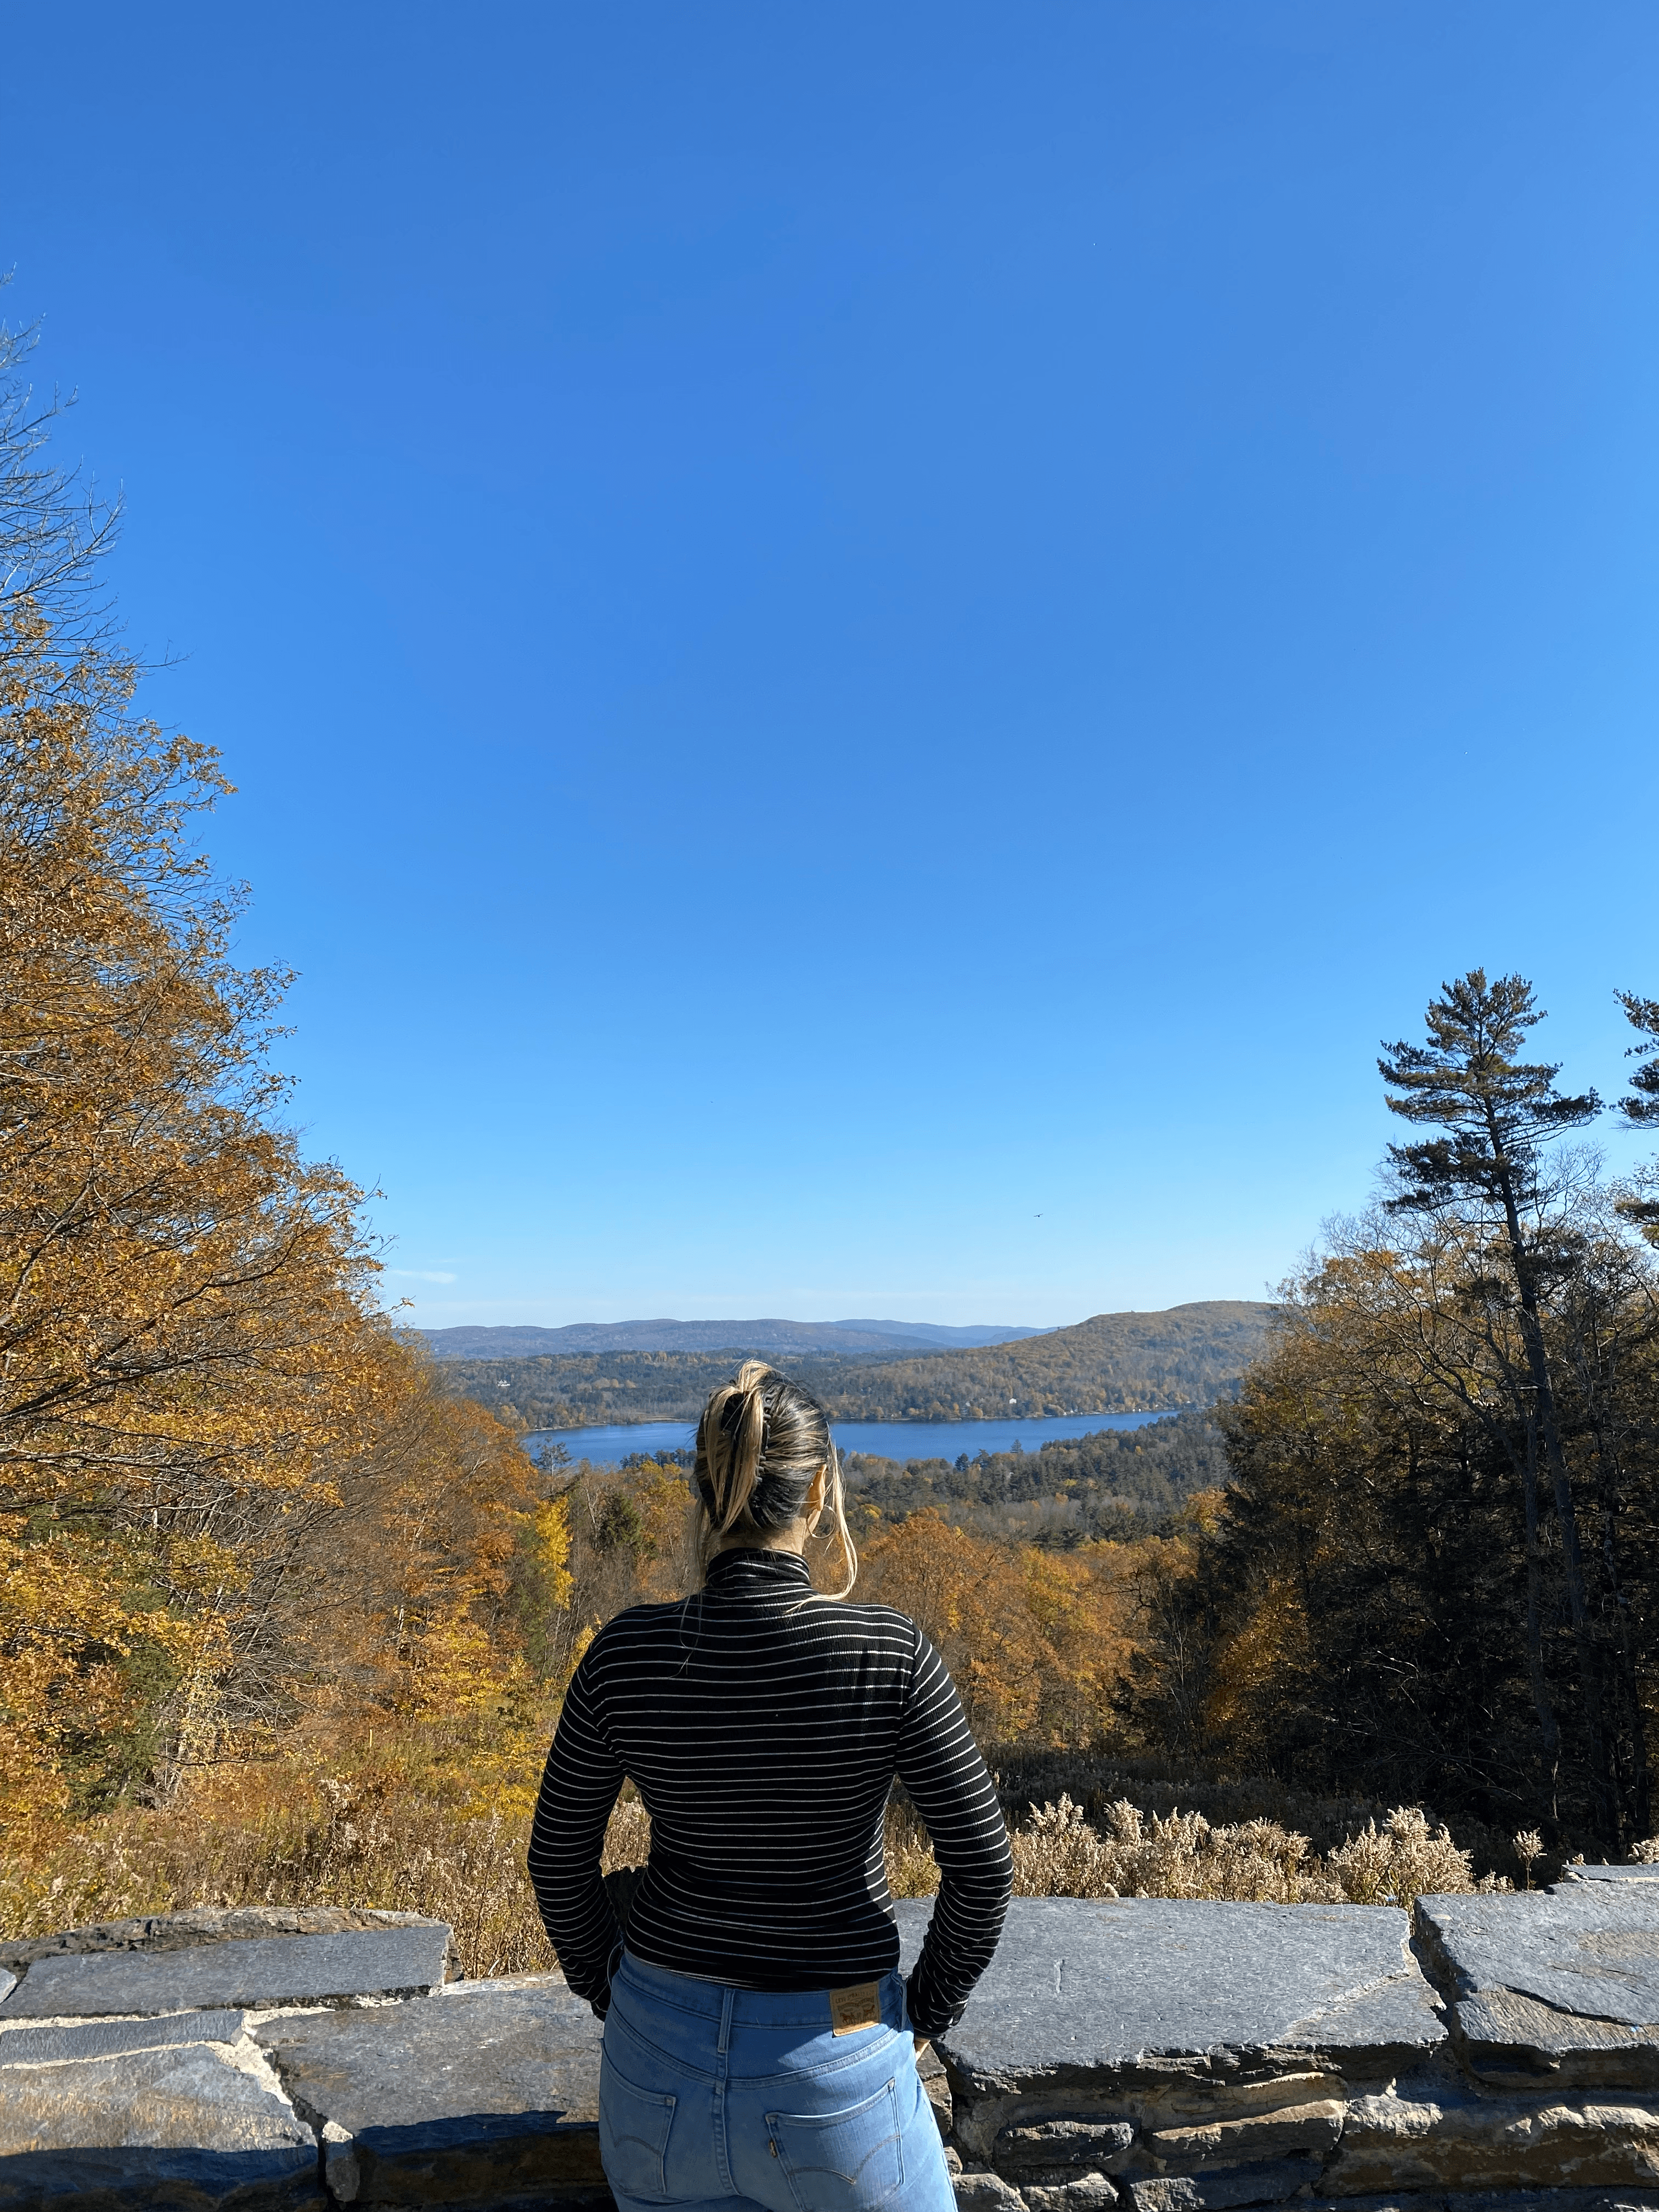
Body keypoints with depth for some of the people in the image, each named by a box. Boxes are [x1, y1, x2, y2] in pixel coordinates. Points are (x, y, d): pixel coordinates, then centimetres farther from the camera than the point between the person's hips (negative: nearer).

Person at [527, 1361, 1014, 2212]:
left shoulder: (625, 1653, -14)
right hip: (831, 2061, -2)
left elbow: (559, 1860, -2)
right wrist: (927, 2008, 4)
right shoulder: (889, 1653, -21)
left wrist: (611, 1989, 14)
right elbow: (981, 1865, -13)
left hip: (659, 2051, 2)